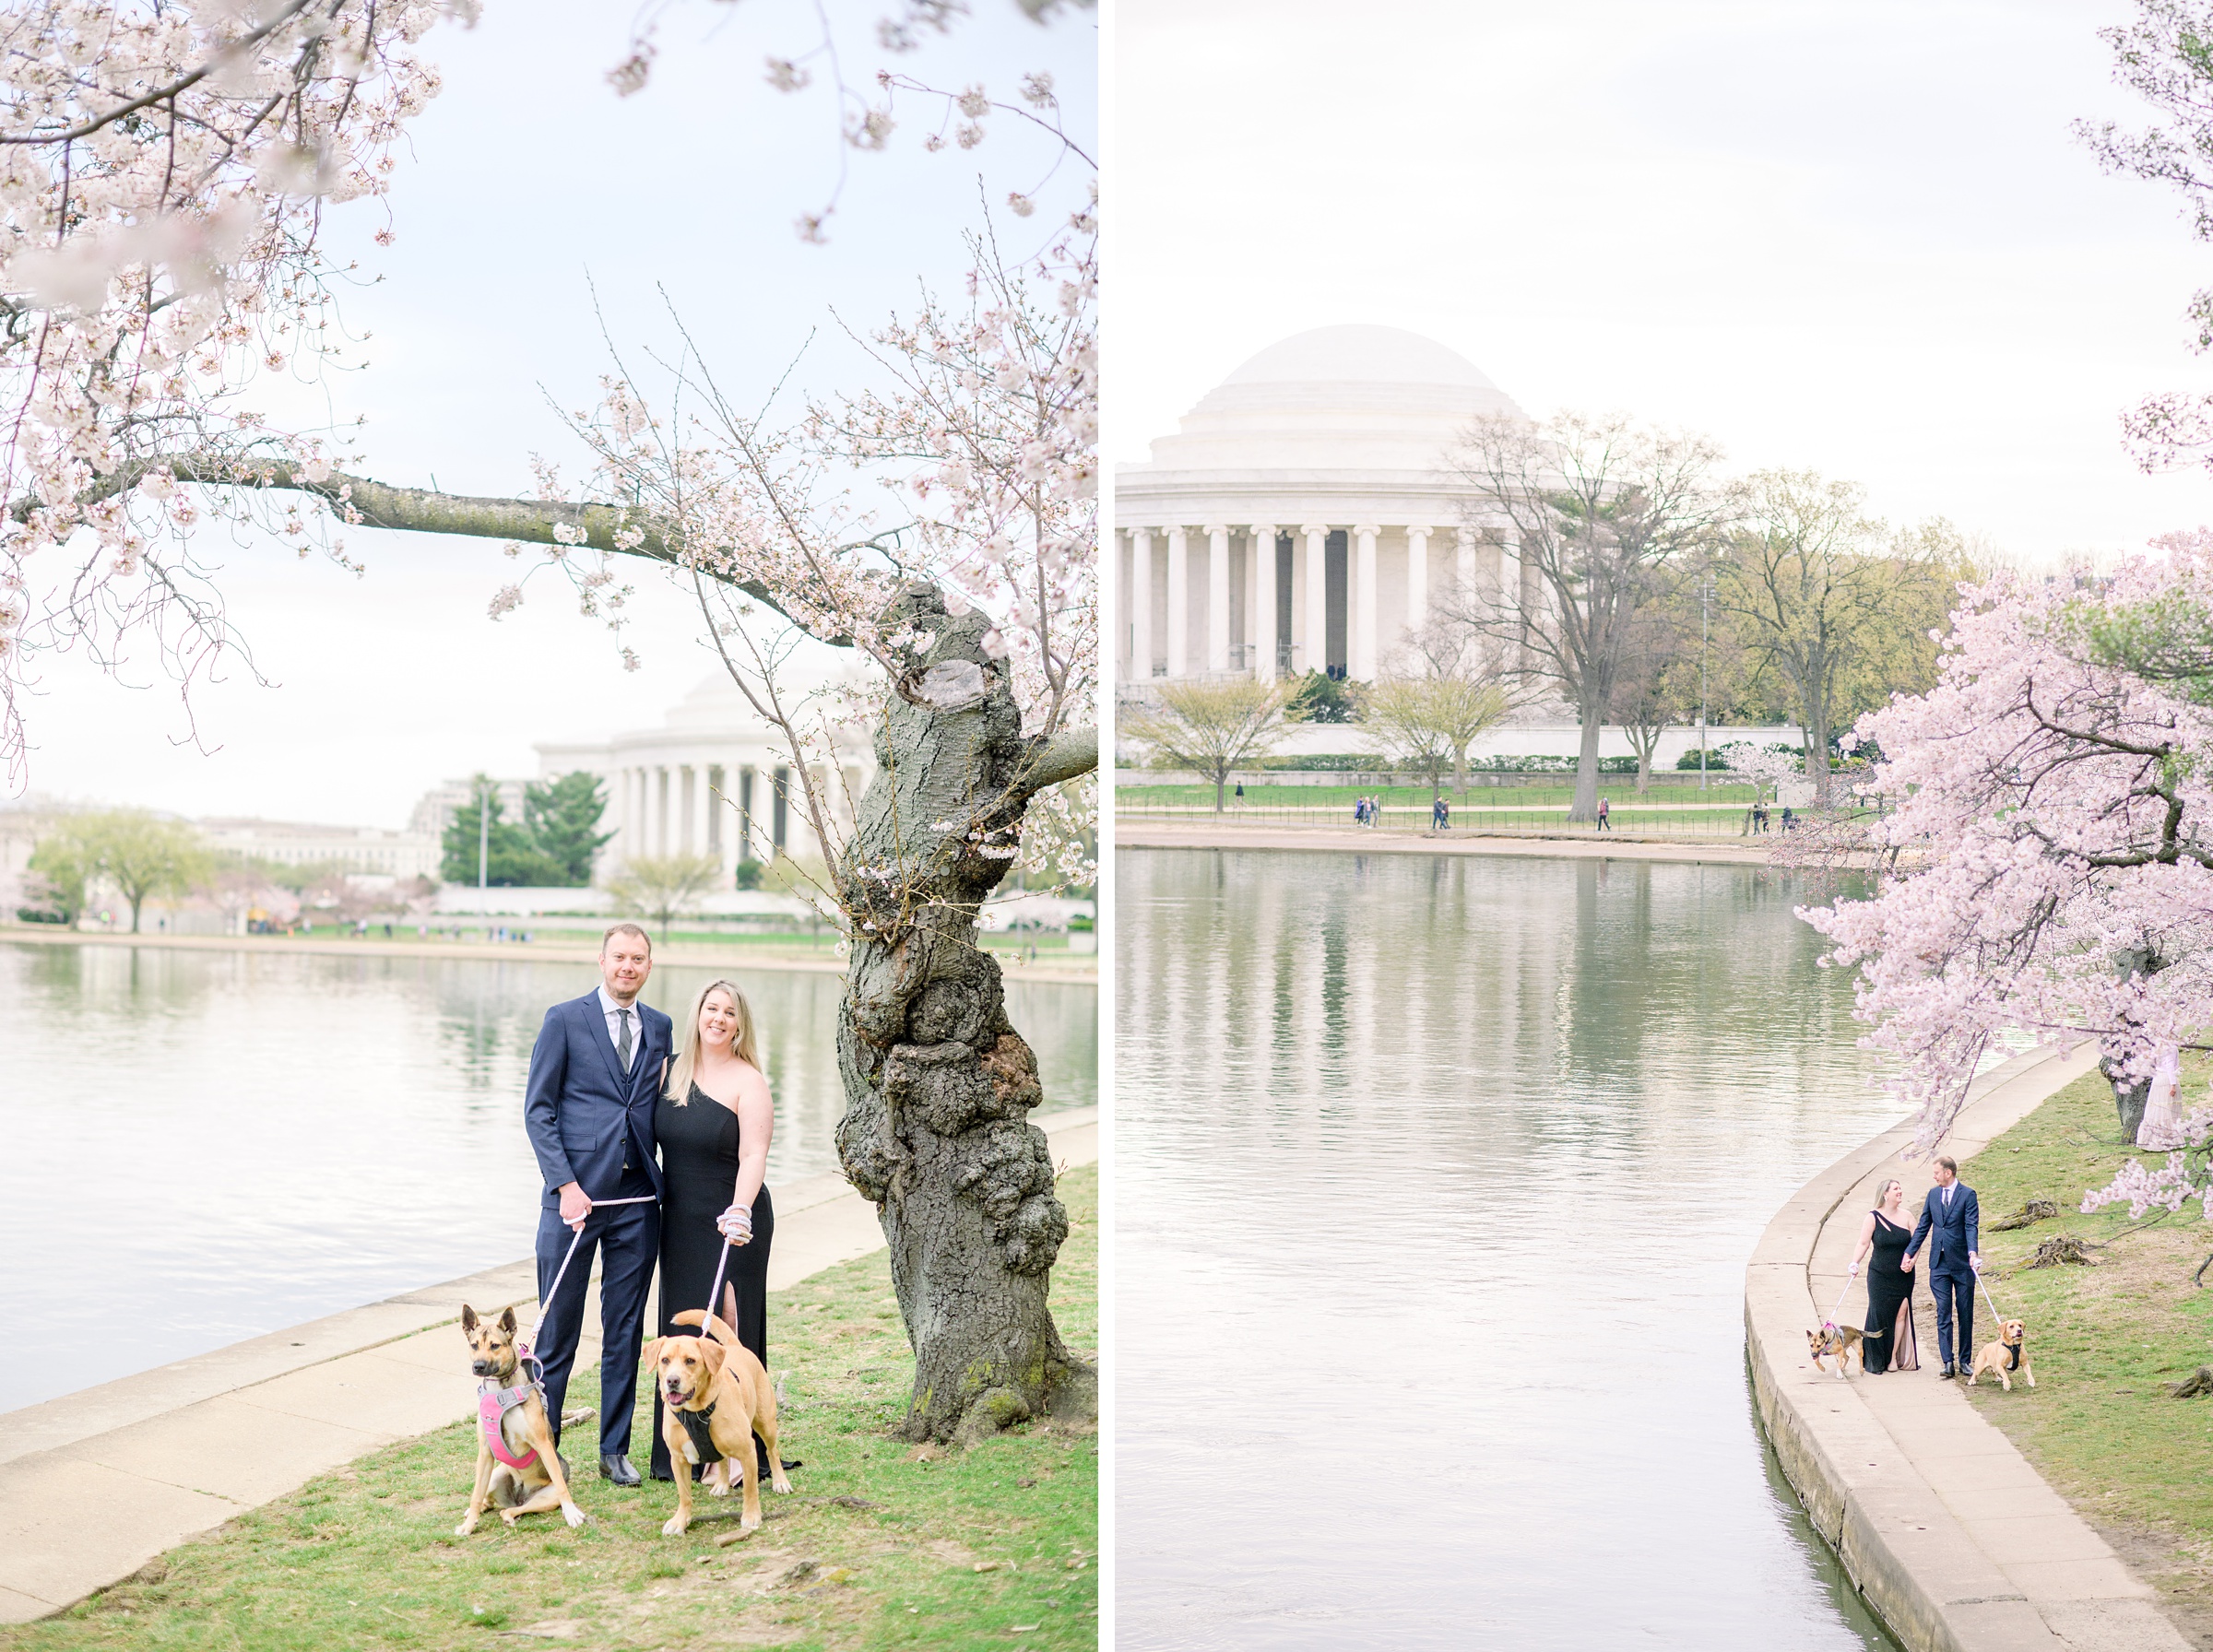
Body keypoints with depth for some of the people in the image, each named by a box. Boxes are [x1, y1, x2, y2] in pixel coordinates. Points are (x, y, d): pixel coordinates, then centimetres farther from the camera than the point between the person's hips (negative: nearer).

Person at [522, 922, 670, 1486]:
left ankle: (615, 1450, 17)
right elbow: (538, 1109, -3)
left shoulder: (659, 1028, 11)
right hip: (577, 1194, -4)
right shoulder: (565, 1020, -1)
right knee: (558, 1328, 2)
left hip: (638, 1199, 4)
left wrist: (667, 1181, 3)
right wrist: (565, 1184, -12)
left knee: (626, 1332, 8)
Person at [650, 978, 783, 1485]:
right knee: (681, 1333, 8)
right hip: (679, 1224, 6)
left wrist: (741, 1210, -35)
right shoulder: (673, 1071, 9)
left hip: (732, 1227, -6)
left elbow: (753, 1157, -18)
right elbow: (654, 1137, 17)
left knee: (728, 1331, -4)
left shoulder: (748, 1083, -9)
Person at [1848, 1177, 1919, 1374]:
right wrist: (1854, 1264, -19)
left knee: (1901, 1312, -5)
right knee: (1879, 1315, -3)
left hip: (1903, 1276, 3)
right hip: (1880, 1277, -2)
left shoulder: (1906, 1217, 5)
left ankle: (1894, 1356, 6)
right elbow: (1863, 1243, -5)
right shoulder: (1873, 1218, -4)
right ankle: (1874, 1362, 5)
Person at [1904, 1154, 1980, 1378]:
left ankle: (1964, 1361, 15)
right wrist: (1909, 1253, 10)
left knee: (1965, 1314, 6)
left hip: (1962, 1263, -4)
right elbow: (1923, 1227, 14)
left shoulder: (1967, 1194, -6)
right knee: (1943, 1313, -1)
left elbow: (1971, 1226, -15)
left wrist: (1973, 1252, -30)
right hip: (1939, 1263, 4)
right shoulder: (1933, 1194, 10)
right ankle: (1948, 1362, -2)